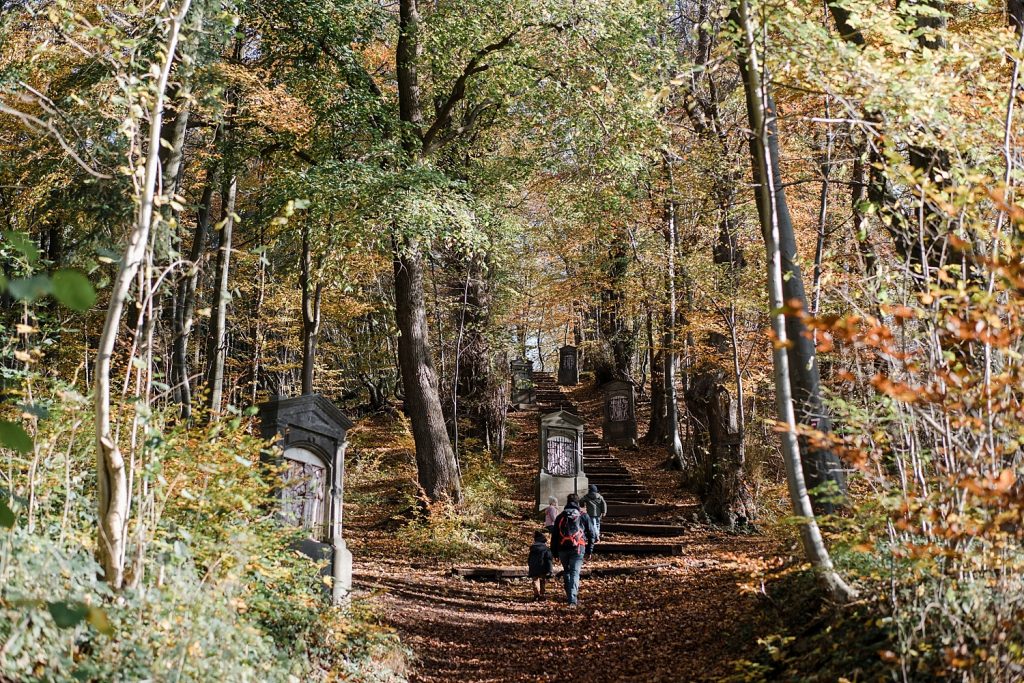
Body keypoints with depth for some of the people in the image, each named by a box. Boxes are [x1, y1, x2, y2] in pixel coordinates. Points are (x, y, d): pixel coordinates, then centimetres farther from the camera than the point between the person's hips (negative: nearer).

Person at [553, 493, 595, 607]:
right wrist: (589, 550, 11)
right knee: (575, 573, -6)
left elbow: (555, 536, 10)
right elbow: (591, 534, 6)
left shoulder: (560, 517, 10)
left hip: (563, 549, 2)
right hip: (578, 549, -2)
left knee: (567, 572, 19)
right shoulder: (583, 516, 6)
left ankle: (570, 596, 25)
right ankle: (572, 599, -20)